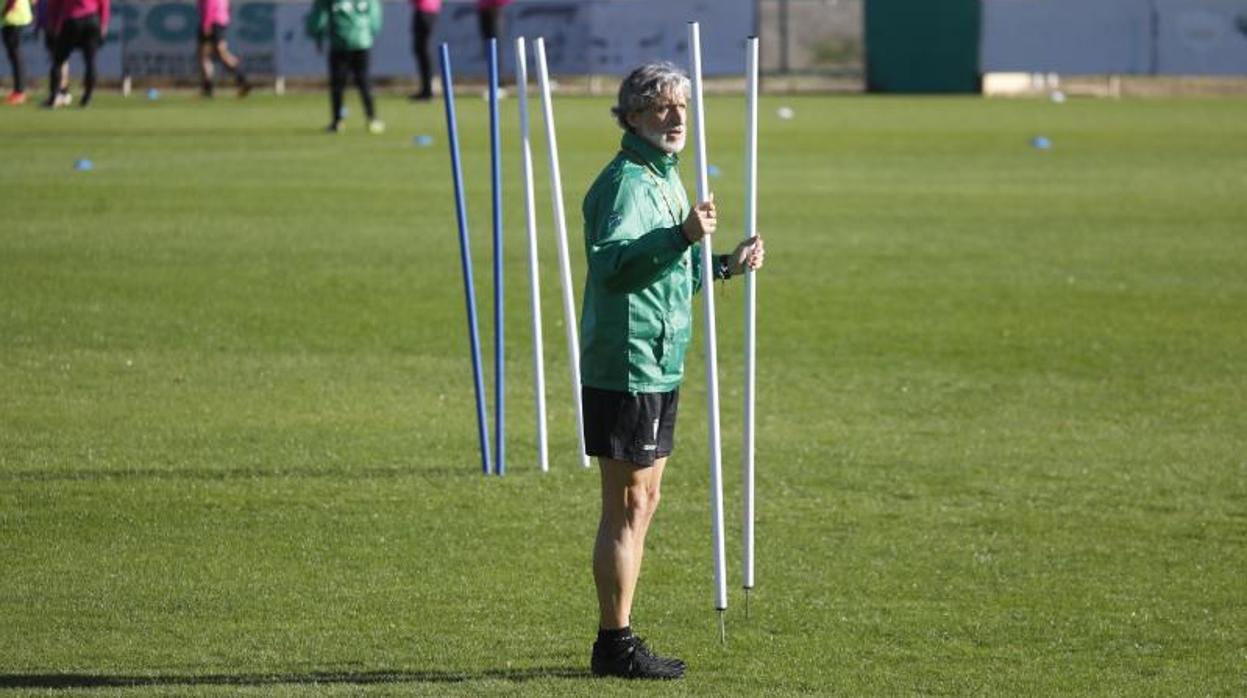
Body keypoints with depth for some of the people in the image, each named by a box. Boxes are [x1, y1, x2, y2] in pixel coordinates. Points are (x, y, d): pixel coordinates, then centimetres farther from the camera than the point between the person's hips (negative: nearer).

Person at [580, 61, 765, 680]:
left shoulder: (664, 178, 17)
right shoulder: (627, 181, -15)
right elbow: (613, 261, -32)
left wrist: (725, 265, 21)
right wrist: (682, 237, -42)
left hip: (657, 370, 10)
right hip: (626, 368, -10)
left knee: (642, 501, 16)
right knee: (628, 505, -5)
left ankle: (619, 641, 24)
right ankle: (615, 644, 0)